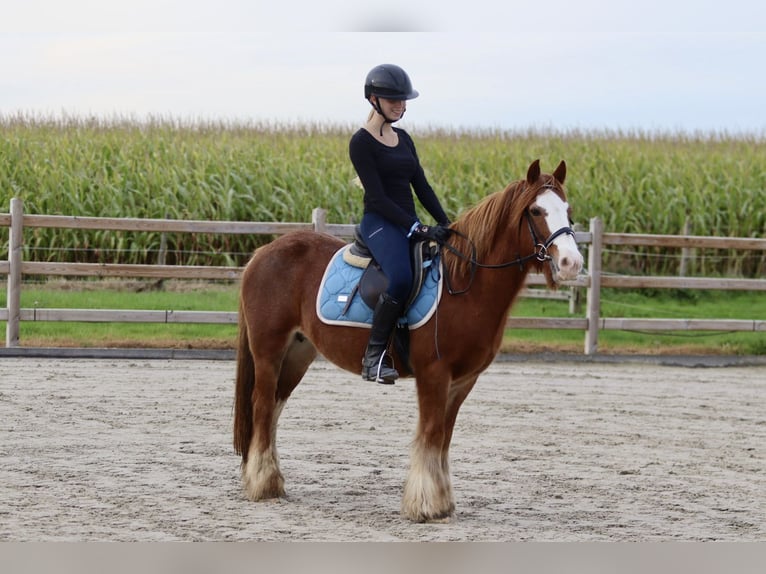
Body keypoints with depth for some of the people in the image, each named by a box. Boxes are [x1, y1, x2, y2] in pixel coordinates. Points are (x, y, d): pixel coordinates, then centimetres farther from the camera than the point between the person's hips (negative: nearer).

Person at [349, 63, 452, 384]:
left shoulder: (403, 139, 17)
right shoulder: (362, 143, -6)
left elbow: (421, 186, 15)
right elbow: (378, 197, -14)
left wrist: (445, 224, 1)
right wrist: (418, 229, -21)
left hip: (410, 223, 8)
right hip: (380, 223, -8)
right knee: (401, 278, -35)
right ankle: (374, 357, -26)